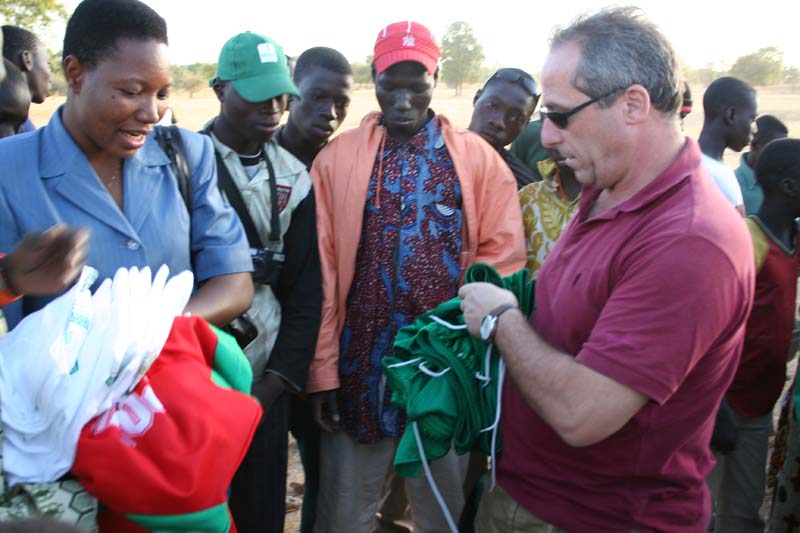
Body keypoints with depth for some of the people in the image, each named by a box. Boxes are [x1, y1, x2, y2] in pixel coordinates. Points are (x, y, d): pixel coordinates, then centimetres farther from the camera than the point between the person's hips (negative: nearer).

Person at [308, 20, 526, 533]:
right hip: (359, 365, 0)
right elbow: (321, 267, -2)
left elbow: (502, 258, 0)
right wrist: (323, 367, -4)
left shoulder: (478, 157, 2)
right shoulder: (336, 157, 1)